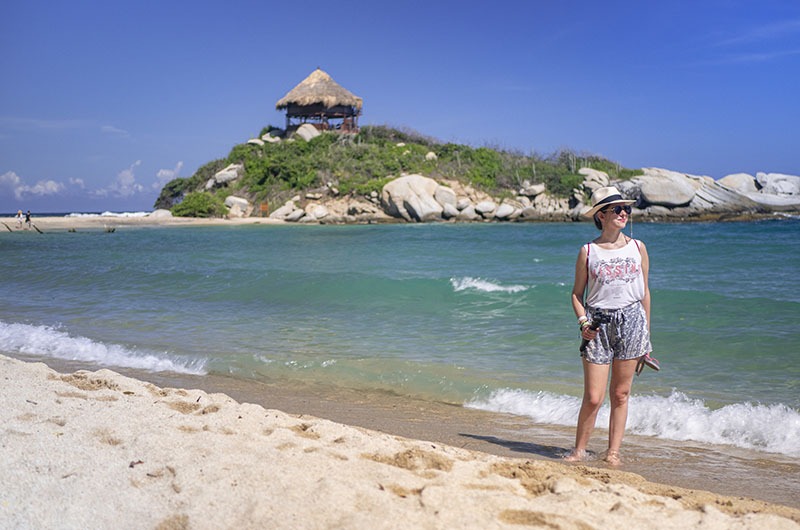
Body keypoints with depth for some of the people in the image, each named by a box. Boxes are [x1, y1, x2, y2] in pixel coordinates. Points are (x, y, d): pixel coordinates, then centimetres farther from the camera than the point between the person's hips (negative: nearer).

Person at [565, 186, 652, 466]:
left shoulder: (638, 248, 7)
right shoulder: (588, 251, 1)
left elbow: (644, 292, 12)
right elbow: (577, 293, 6)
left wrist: (646, 334, 11)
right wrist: (583, 322, -10)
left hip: (631, 321, 2)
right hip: (598, 324, -2)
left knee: (620, 394, 7)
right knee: (593, 398, -4)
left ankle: (613, 451, 19)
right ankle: (579, 450, 14)